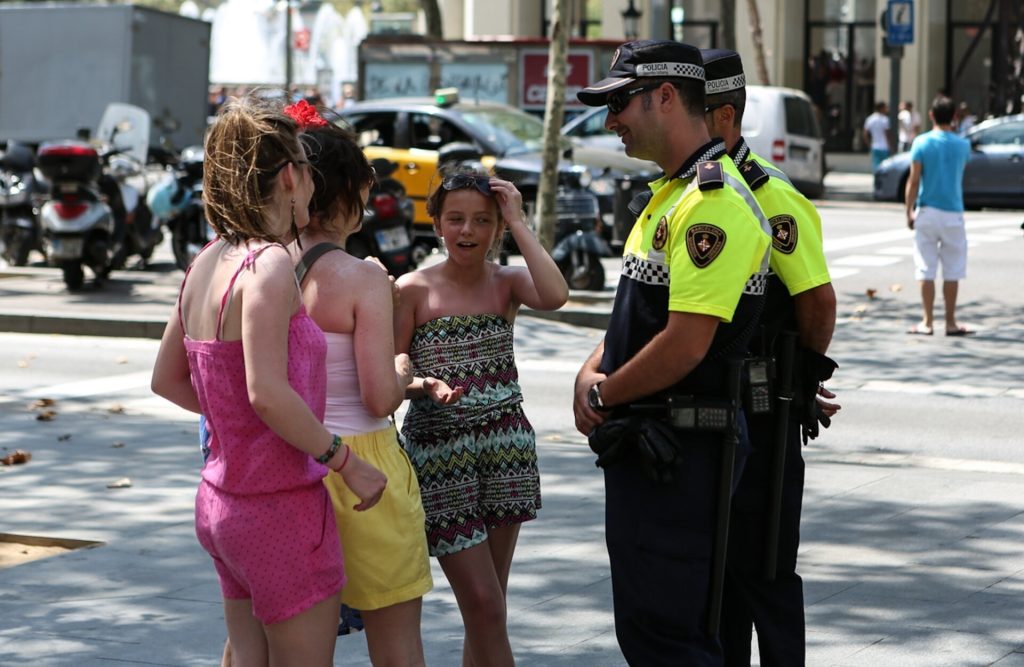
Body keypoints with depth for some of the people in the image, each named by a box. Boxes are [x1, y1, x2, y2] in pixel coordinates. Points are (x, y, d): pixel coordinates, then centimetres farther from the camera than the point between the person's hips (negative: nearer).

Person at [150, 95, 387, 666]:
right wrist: (347, 462, -18)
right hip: (281, 509, -8)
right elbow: (267, 393, -28)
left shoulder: (206, 264, 8)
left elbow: (167, 379, 17)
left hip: (220, 504, 9)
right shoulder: (270, 265, -18)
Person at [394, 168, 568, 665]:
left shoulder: (508, 282, 3)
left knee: (487, 606, 10)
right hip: (439, 453, -3)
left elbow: (555, 296, -20)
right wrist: (418, 385, -26)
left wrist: (518, 223, -13)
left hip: (505, 450, 3)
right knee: (484, 605, -7)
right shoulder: (414, 290, -4)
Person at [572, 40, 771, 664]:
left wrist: (603, 394, -10)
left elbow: (685, 344, -24)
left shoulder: (715, 204, -18)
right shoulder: (670, 194, 16)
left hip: (678, 449, -11)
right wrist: (591, 374, 3)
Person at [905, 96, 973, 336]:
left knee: (926, 270, 3)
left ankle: (927, 322, 3)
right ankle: (951, 323, 9)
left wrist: (909, 211, -1)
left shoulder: (921, 143, -5)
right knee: (952, 271, 6)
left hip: (926, 212, -1)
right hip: (953, 212, 1)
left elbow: (913, 181, -8)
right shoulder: (962, 145, 0)